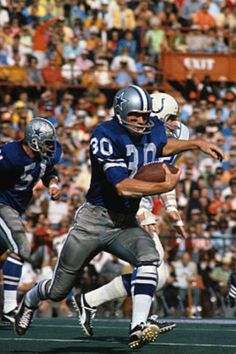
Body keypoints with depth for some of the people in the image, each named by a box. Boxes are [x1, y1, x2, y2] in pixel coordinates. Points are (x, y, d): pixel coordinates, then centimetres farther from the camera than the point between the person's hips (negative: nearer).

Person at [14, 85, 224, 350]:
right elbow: (123, 187, -29)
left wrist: (198, 144, 17)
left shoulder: (154, 131, 0)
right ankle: (30, 300, 44)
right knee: (59, 290, 9)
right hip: (94, 221, -5)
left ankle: (138, 328, -34)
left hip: (127, 224, 5)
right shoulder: (106, 136, -21)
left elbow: (162, 146, 29)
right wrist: (165, 186, -25)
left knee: (149, 258, -28)